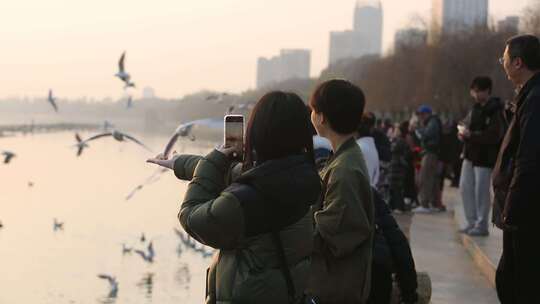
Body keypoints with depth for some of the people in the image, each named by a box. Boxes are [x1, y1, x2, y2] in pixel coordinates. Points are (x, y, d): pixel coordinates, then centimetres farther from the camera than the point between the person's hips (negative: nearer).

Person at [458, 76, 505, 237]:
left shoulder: (495, 110, -13)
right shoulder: (475, 108, 11)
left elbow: (494, 136, -21)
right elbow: (467, 123, 21)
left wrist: (471, 135, -22)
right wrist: (463, 132, -1)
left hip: (484, 157, -8)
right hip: (470, 154, 8)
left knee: (481, 191, -2)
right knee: (465, 188, 11)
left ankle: (482, 225, 8)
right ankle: (472, 222, 21)